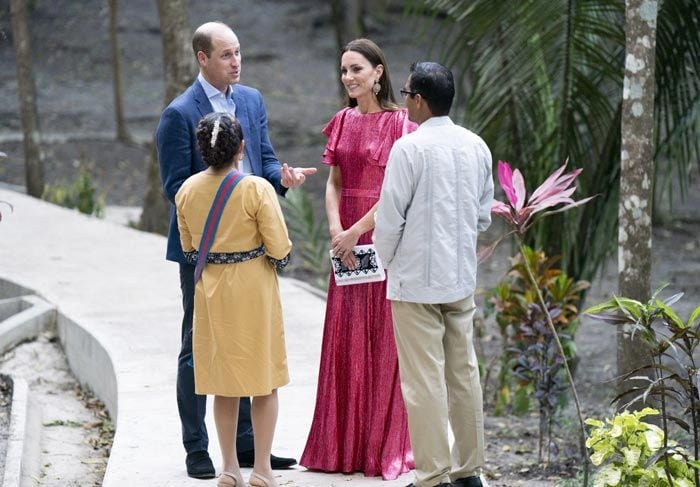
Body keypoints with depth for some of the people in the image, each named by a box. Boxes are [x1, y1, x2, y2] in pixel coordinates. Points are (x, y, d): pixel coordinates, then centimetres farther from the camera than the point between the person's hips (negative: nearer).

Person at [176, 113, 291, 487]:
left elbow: (188, 249, 9)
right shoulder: (256, 189, -17)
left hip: (210, 291, 4)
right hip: (253, 288, -4)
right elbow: (280, 250, -15)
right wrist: (279, 253, 7)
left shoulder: (187, 190, -3)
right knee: (264, 379, 7)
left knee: (223, 380, 13)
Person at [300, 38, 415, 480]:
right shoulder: (342, 123, 11)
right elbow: (333, 184, 10)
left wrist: (357, 231, -14)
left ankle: (385, 446, 7)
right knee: (344, 340, 7)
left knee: (383, 340, -1)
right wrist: (336, 232, -5)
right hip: (346, 241, 6)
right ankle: (343, 445, 13)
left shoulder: (398, 123, -7)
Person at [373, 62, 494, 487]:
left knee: (424, 380, -2)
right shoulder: (476, 147, 6)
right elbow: (484, 215, 12)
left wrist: (388, 260, 5)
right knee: (464, 373, 11)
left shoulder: (410, 148, -14)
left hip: (417, 280, -6)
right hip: (462, 277, 6)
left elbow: (390, 217, -12)